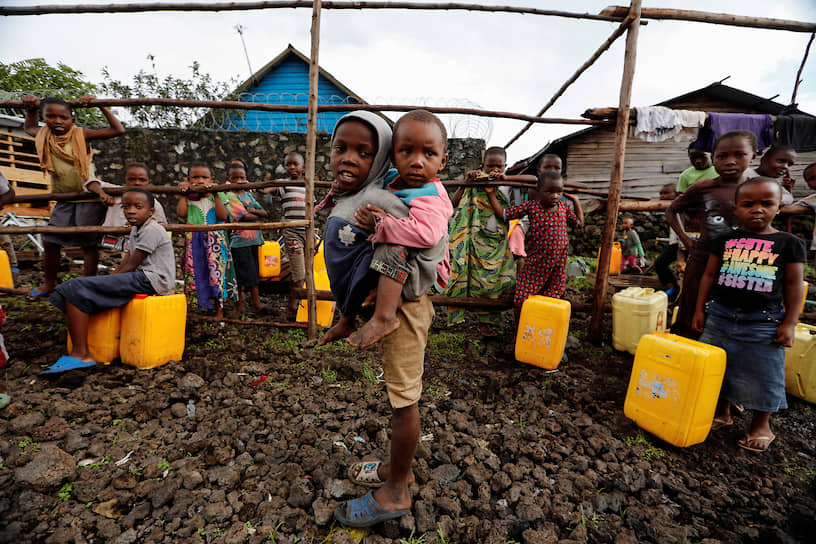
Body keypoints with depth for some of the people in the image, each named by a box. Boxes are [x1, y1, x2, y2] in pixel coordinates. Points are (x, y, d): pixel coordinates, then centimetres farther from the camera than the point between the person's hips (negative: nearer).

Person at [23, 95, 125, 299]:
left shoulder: (81, 135, -9)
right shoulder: (44, 136, 4)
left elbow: (118, 130, -13)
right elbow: (29, 128, 30)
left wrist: (100, 106, -12)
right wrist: (30, 108, 19)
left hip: (89, 197, -6)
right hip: (64, 199, 6)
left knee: (88, 243, -2)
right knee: (50, 241, 10)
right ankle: (49, 284, 27)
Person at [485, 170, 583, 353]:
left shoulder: (563, 208, 6)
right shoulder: (531, 206, -4)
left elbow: (579, 222, 22)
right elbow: (504, 214, -2)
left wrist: (576, 200, 17)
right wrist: (491, 194, -3)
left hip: (558, 265, 2)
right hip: (535, 264, -2)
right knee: (521, 301, -3)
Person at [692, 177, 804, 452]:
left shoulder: (788, 243, -1)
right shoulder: (724, 241, 3)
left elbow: (793, 285, 0)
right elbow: (709, 276, 7)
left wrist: (789, 323, -4)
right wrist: (699, 309, 5)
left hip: (764, 322, -2)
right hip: (720, 316, 2)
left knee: (761, 375, 7)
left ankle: (761, 425, 28)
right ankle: (722, 412, 30)